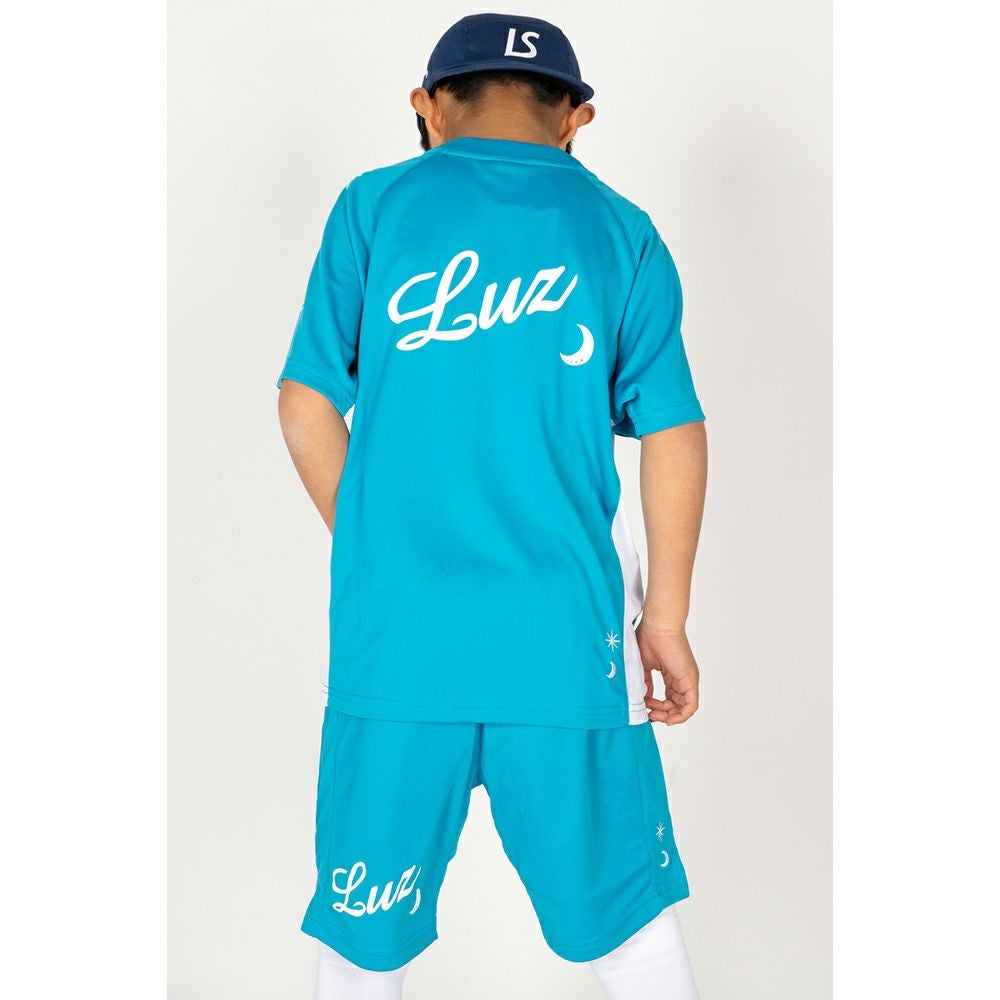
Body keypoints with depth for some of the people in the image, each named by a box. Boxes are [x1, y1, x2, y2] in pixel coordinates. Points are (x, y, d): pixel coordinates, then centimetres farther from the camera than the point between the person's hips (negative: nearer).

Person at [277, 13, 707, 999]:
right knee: (628, 909, 16)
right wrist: (667, 615, 10)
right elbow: (674, 436, 2)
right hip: (565, 634, 1)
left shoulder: (374, 206, 3)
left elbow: (306, 406, 1)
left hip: (397, 630, 0)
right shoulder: (622, 232, 5)